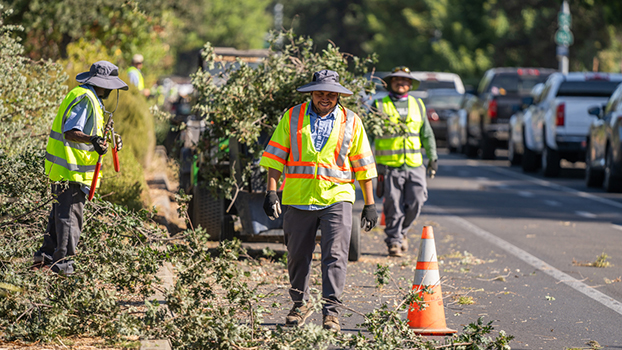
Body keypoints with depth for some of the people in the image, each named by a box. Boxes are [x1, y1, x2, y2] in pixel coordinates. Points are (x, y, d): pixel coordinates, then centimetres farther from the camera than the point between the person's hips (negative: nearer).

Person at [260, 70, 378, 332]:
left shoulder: (350, 122, 7)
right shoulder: (293, 117, 7)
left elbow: (362, 165, 9)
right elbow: (276, 155, 7)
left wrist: (369, 204, 7)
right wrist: (271, 192, -3)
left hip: (337, 198, -1)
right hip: (298, 199, 1)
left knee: (335, 255, -11)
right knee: (298, 256, 10)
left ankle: (331, 311, -9)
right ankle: (300, 304, 28)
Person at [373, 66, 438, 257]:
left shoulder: (418, 105, 16)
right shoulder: (379, 105, 4)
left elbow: (427, 134, 22)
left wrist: (433, 157, 17)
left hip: (414, 165, 3)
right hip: (389, 166, -3)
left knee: (416, 202, -5)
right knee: (394, 206, -4)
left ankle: (401, 231, 20)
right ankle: (394, 241, 8)